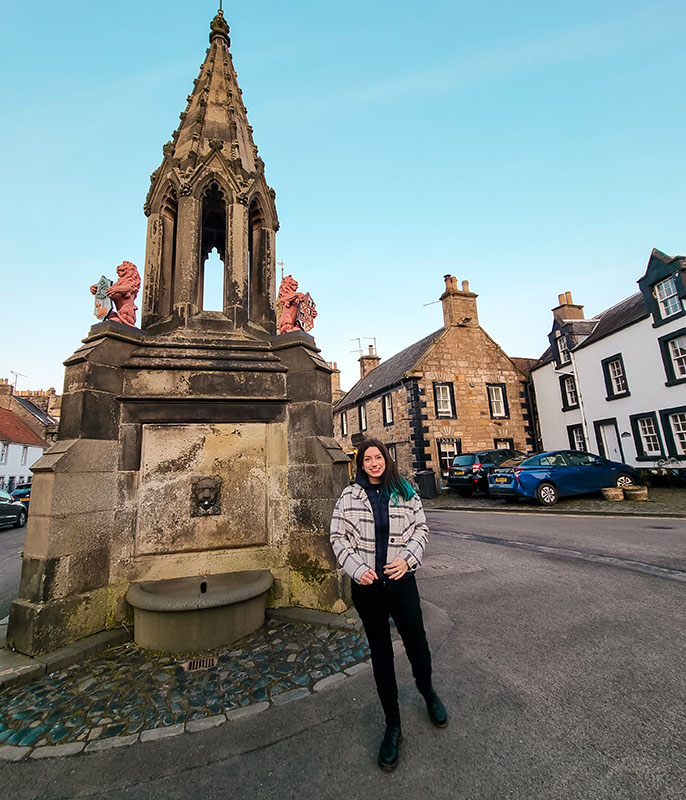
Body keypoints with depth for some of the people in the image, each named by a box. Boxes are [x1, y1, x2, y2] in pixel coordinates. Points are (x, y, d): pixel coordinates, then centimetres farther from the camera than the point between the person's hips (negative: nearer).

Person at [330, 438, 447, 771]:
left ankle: (427, 690, 46)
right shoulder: (349, 496, -4)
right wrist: (357, 569, -12)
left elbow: (420, 528, 4)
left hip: (401, 580, 1)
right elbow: (338, 537, -2)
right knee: (380, 653, 14)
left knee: (417, 644, 10)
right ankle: (392, 725, 34)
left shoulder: (405, 493, 0)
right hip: (367, 585, 0)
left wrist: (407, 558, -10)